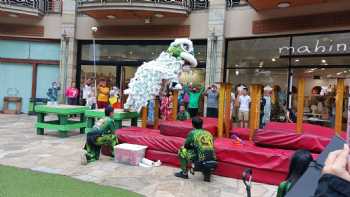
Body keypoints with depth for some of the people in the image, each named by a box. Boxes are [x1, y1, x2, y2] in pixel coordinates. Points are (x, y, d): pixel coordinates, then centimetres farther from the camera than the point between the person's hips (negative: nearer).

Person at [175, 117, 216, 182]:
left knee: (182, 150, 14)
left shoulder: (192, 133, 2)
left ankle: (184, 173, 21)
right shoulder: (209, 133, 15)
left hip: (200, 161, -5)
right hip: (211, 161, 5)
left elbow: (186, 146, 12)